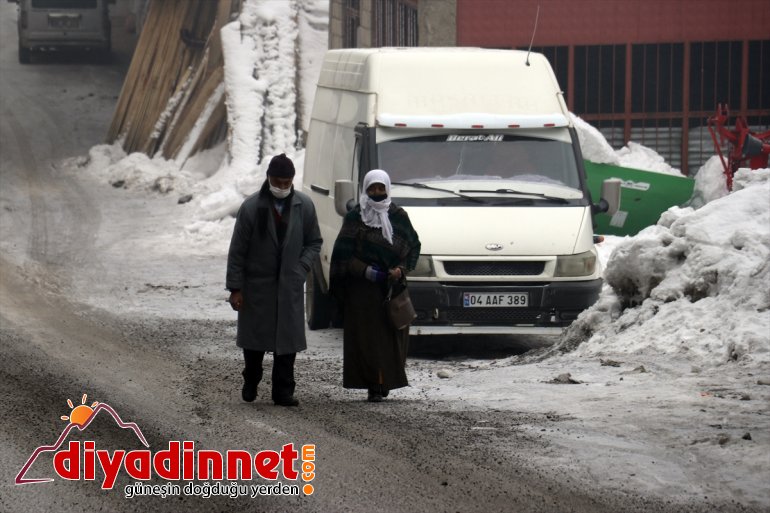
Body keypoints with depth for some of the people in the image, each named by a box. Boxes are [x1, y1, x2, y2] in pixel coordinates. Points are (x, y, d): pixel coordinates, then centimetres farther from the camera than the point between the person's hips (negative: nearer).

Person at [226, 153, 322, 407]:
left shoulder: (304, 206, -1)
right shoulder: (252, 206, -9)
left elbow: (314, 242, 11)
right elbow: (237, 250, -6)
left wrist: (301, 267, -6)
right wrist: (235, 288, -8)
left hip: (289, 286, 2)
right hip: (256, 284, -2)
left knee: (287, 339, 0)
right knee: (254, 338, 9)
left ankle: (283, 391, 7)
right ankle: (251, 383, 30)